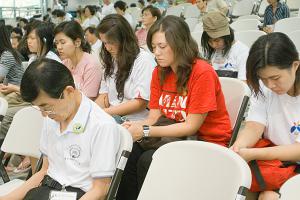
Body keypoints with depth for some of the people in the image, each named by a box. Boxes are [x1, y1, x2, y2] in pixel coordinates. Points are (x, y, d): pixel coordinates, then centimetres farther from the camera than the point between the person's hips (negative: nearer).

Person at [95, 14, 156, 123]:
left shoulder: (144, 60, -8)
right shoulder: (111, 60, 15)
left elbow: (140, 103, -12)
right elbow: (104, 96, 12)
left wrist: (105, 112, -14)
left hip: (136, 121, -6)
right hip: (112, 118, 6)